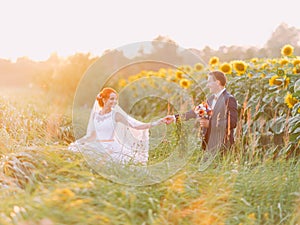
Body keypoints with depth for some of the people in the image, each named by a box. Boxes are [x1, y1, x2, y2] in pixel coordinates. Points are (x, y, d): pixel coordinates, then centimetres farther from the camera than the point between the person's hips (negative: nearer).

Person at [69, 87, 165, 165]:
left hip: (112, 148, -4)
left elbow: (135, 126, -7)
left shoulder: (116, 115, -1)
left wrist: (155, 123, -15)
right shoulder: (95, 114, 9)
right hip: (98, 147, 4)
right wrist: (78, 142, 16)